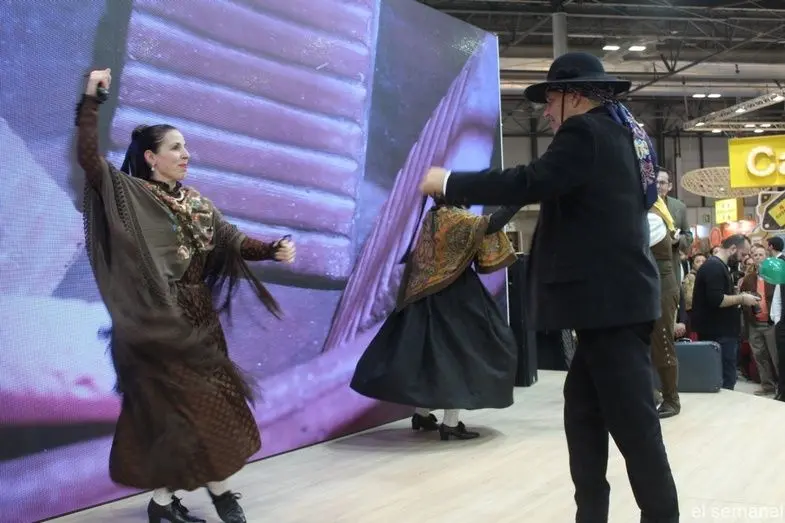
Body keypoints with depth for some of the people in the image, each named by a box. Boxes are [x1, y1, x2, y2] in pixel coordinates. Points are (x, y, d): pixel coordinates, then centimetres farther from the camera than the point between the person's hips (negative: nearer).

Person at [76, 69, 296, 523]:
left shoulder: (197, 201, 11)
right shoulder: (129, 194, -5)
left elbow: (232, 240, 5)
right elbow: (89, 157, -19)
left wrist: (273, 250, -11)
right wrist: (91, 100, -22)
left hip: (198, 317, 6)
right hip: (155, 320, -6)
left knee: (210, 399, 10)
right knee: (164, 404, 0)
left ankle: (219, 487, 23)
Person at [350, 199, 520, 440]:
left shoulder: (433, 216, 10)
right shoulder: (452, 217, -16)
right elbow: (490, 225, -25)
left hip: (431, 295, 8)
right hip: (454, 296, -8)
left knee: (431, 350, 13)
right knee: (457, 349, -4)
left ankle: (422, 414, 20)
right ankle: (450, 422, -3)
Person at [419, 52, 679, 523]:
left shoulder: (587, 131, -12)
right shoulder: (623, 131, 18)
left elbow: (530, 183, -21)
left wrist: (447, 181, -13)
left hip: (612, 299, -10)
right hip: (616, 294, 10)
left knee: (633, 421, -4)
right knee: (583, 408, 14)